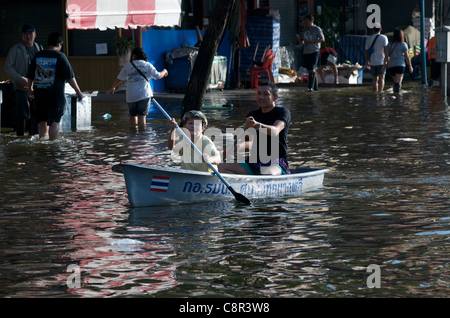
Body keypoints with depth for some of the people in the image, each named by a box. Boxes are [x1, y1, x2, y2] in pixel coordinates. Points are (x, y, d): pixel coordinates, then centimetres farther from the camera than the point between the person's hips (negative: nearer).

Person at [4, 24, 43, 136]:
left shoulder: (39, 48, 13)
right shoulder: (16, 49, -2)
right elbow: (8, 67, -4)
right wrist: (21, 79, -15)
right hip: (21, 88, -4)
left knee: (36, 114, 6)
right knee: (22, 114, -7)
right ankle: (20, 136, -2)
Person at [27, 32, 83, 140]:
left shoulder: (38, 55, 6)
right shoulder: (60, 56, -9)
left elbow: (31, 75, 16)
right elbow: (70, 77, -9)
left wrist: (30, 88, 34)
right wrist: (78, 91, -1)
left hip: (39, 93, 5)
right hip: (56, 94, -5)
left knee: (42, 120, 14)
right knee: (54, 121, -2)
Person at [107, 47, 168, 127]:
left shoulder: (127, 66, 7)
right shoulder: (148, 65, 4)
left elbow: (119, 79, 15)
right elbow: (158, 76, 5)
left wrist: (112, 88, 33)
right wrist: (164, 72, 28)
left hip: (131, 95, 1)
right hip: (144, 94, -1)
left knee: (133, 115, 14)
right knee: (142, 116, -1)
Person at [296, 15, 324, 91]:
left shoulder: (317, 29, -1)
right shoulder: (305, 30, 18)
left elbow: (322, 39, -7)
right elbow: (302, 42, 20)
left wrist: (312, 41, -16)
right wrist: (299, 39, -3)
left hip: (314, 51, -7)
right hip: (306, 52, 7)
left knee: (312, 69, -14)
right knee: (310, 69, 7)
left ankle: (310, 87, -18)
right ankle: (315, 87, 12)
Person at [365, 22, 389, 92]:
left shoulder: (369, 39, 7)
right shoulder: (383, 38, -2)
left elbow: (366, 52, 9)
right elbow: (385, 50, -12)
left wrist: (367, 63, 19)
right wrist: (386, 61, -12)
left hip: (373, 62, 3)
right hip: (381, 61, -3)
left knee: (375, 80, 13)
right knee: (381, 79, -8)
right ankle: (380, 93, -24)